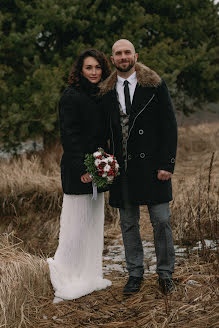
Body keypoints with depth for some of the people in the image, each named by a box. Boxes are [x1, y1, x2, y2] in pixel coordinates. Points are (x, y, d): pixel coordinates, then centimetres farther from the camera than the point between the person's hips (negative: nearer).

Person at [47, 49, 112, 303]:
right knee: (76, 224, -4)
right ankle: (64, 283, 7)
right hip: (77, 171, -8)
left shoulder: (99, 96, 14)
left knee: (93, 223, 13)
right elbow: (68, 135, -16)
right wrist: (82, 168, -20)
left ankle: (89, 277, 25)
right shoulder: (71, 96, -10)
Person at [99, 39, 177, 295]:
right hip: (122, 168, 3)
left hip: (151, 165, -3)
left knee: (161, 221, 0)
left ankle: (165, 273, 17)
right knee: (128, 223, 10)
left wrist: (167, 164, -9)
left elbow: (169, 127, -2)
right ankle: (135, 274, 23)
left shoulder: (155, 86, 0)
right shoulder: (106, 92, 9)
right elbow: (106, 130, 13)